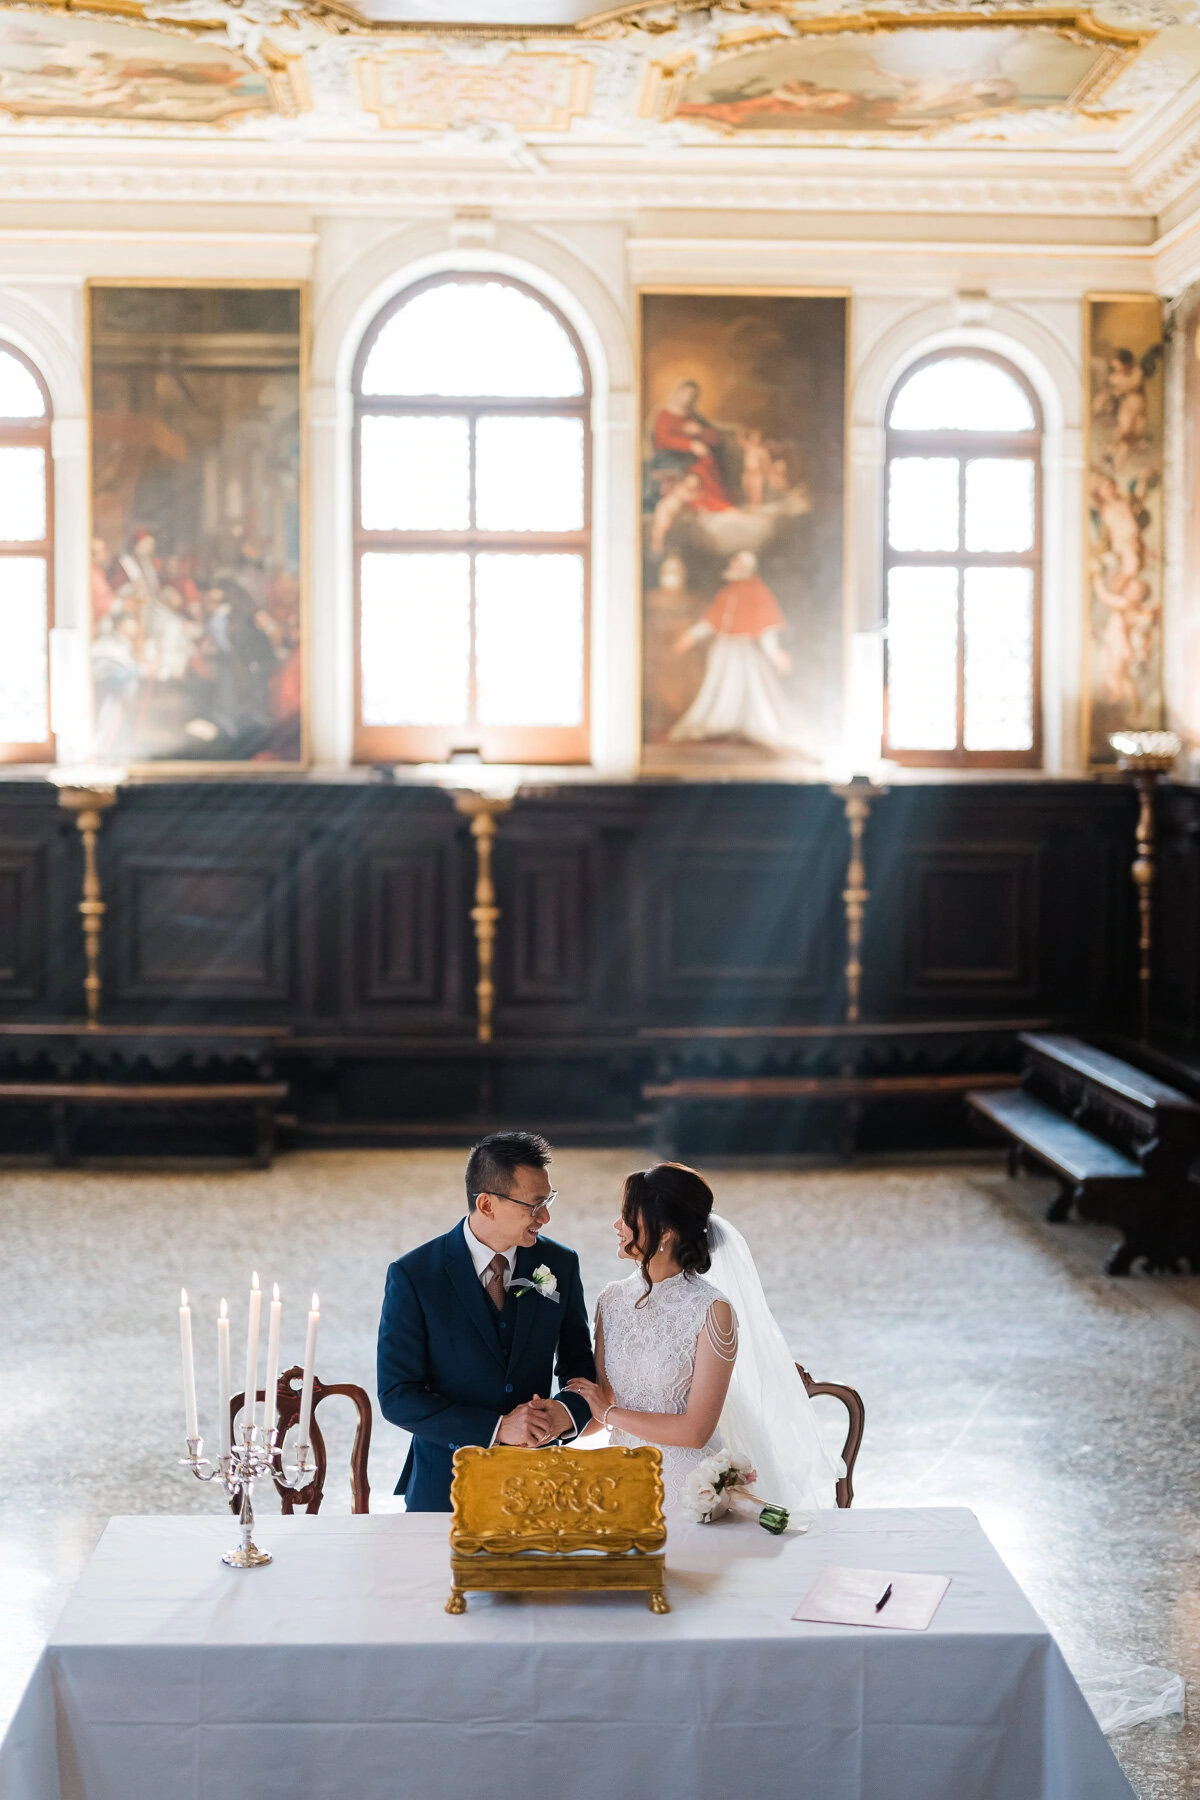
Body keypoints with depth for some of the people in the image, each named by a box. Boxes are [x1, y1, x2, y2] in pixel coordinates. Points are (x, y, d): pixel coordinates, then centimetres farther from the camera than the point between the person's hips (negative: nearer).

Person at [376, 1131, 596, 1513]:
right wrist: (498, 1427, -23)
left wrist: (568, 1411, -16)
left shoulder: (560, 1265, -2)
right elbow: (397, 1397, -14)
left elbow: (580, 1366, 8)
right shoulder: (413, 1275, -13)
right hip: (446, 1491, -3)